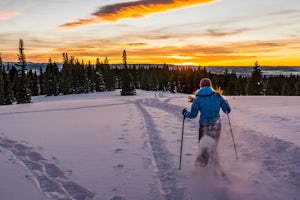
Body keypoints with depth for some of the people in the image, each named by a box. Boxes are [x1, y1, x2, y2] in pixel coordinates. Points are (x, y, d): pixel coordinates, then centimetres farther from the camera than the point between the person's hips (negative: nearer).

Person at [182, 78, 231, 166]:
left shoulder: (198, 98, -4)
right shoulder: (217, 96, -1)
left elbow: (193, 114, -5)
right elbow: (227, 110, 4)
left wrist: (185, 113, 15)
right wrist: (225, 101, 24)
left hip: (204, 126, -1)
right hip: (216, 125, 1)